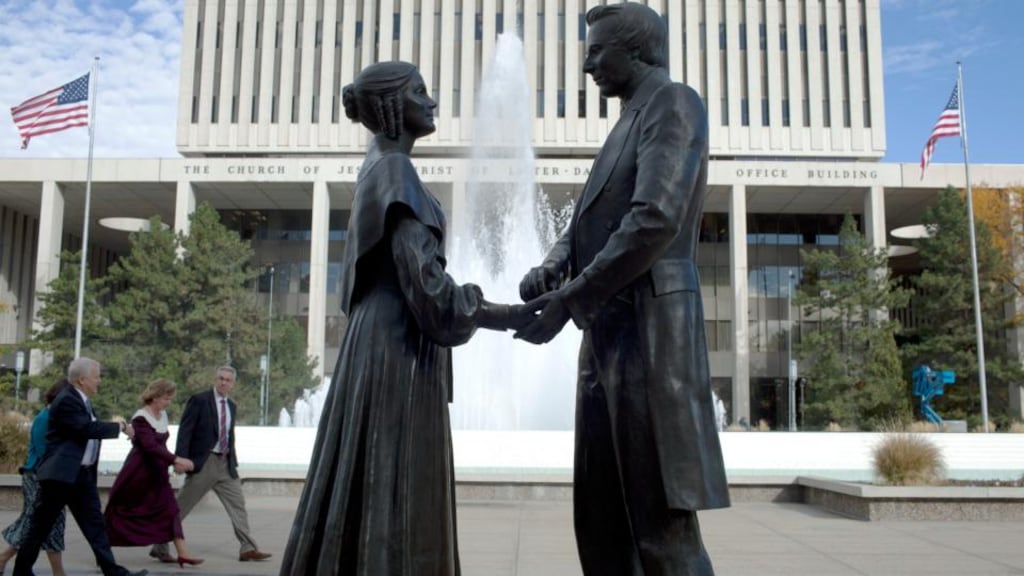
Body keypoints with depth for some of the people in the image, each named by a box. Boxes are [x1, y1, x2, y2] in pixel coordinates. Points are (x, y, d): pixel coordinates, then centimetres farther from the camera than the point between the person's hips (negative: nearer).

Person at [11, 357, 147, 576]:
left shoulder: (82, 400, 14)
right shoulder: (66, 400, -16)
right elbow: (90, 429, -23)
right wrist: (121, 426, -12)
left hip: (82, 474, 9)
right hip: (60, 474, -9)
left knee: (95, 523, 3)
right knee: (40, 526, 4)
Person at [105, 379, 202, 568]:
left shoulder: (163, 415, 6)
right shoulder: (140, 418, -18)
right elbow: (150, 446, -30)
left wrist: (173, 462, 6)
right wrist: (176, 460, -37)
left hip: (157, 471, 7)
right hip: (138, 471, -7)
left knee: (171, 509, -2)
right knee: (121, 509, 6)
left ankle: (182, 553, -6)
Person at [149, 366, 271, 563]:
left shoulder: (231, 405, 12)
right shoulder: (199, 400, -7)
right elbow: (185, 431, -12)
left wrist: (233, 460, 14)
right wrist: (181, 460, -19)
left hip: (225, 464, 6)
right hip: (203, 463, -6)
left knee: (238, 504, 5)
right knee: (180, 506, 2)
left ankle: (248, 549, 10)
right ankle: (160, 547, 15)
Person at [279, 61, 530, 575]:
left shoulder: (379, 170, 18)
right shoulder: (394, 171, -11)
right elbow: (423, 281, -20)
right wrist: (509, 317, -11)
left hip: (386, 348, 10)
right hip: (400, 352, -10)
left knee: (377, 495, 12)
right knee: (392, 500, -6)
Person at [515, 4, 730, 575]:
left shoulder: (674, 103, -3)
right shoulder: (630, 122, 24)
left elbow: (656, 219, -18)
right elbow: (591, 221, 19)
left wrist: (570, 301, -15)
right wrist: (553, 266, -2)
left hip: (647, 330, -9)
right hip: (610, 333, 9)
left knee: (663, 522, -6)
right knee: (601, 515, 11)